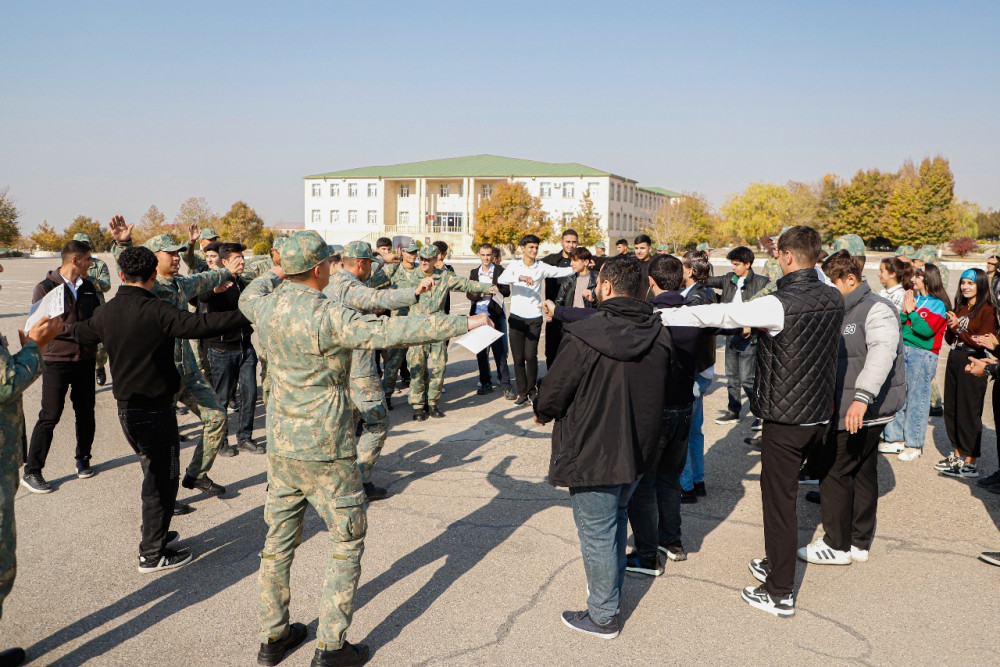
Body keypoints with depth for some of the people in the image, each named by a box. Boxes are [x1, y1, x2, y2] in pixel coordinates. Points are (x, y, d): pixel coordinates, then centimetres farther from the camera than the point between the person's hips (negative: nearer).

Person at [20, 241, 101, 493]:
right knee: (49, 416, -3)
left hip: (85, 360, 5)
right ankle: (31, 472, 7)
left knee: (85, 412, 11)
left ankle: (83, 459, 29)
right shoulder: (45, 289, -8)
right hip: (57, 361, -5)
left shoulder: (88, 287, 8)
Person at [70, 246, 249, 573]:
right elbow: (201, 325, -32)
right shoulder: (157, 310, -20)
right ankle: (152, 555, 12)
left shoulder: (106, 312, 3)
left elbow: (80, 333, 24)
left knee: (154, 472, 24)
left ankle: (153, 533, 38)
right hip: (156, 409, -8)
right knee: (162, 480, 5)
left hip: (125, 408, 8)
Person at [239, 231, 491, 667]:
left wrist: (273, 275, 44)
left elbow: (248, 296, 24)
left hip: (280, 446, 7)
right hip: (325, 452, -7)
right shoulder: (327, 317, -21)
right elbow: (390, 333, -29)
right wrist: (462, 324, -24)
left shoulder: (269, 307, 0)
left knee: (279, 539, 17)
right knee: (348, 540, 8)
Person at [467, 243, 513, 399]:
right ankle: (485, 383, 17)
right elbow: (468, 293, 6)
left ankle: (506, 385, -5)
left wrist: (495, 288, -20)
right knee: (480, 351, 7)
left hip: (494, 314, -4)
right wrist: (479, 293, -15)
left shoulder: (499, 270, 4)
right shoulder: (474, 273, 15)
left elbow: (506, 291, -1)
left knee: (499, 350, -8)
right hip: (478, 313, 4)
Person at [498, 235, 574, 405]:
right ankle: (522, 392, 14)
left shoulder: (542, 267, 5)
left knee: (530, 355, -6)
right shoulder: (515, 265, 1)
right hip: (516, 317, 0)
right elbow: (501, 279, -17)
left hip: (534, 318, 0)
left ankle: (531, 390, 13)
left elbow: (561, 271, -4)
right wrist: (520, 277, -31)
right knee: (518, 357, 2)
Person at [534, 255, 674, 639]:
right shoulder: (659, 335, -3)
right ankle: (612, 590, 43)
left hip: (592, 455, -7)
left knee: (597, 534, 8)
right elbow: (662, 391, 8)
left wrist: (542, 413, 5)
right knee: (616, 520, 26)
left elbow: (552, 394, -18)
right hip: (638, 451, 7)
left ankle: (603, 617, 22)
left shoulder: (584, 338, -24)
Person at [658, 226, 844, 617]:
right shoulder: (833, 298, -1)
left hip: (785, 419, -7)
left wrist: (659, 316, -18)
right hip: (820, 413, 7)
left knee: (779, 500, 2)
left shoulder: (780, 305, -22)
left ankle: (780, 595, 12)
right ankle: (776, 564, 38)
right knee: (782, 491, 22)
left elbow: (717, 315, -23)